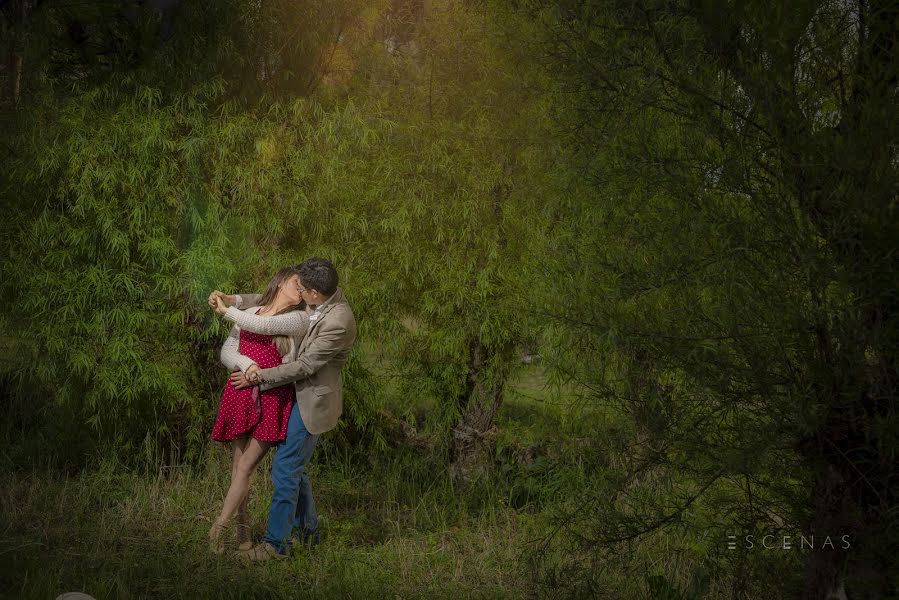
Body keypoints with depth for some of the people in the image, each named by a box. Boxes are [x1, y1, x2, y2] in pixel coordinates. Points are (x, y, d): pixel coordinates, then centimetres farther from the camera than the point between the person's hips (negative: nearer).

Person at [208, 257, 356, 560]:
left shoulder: (338, 323, -29)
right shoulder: (327, 295, -2)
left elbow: (304, 366, -23)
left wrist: (259, 377, -16)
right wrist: (232, 300, 0)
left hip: (314, 399, -10)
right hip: (301, 392, 10)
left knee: (285, 468, -6)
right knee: (293, 464, 18)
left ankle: (275, 542, 3)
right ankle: (306, 529, 32)